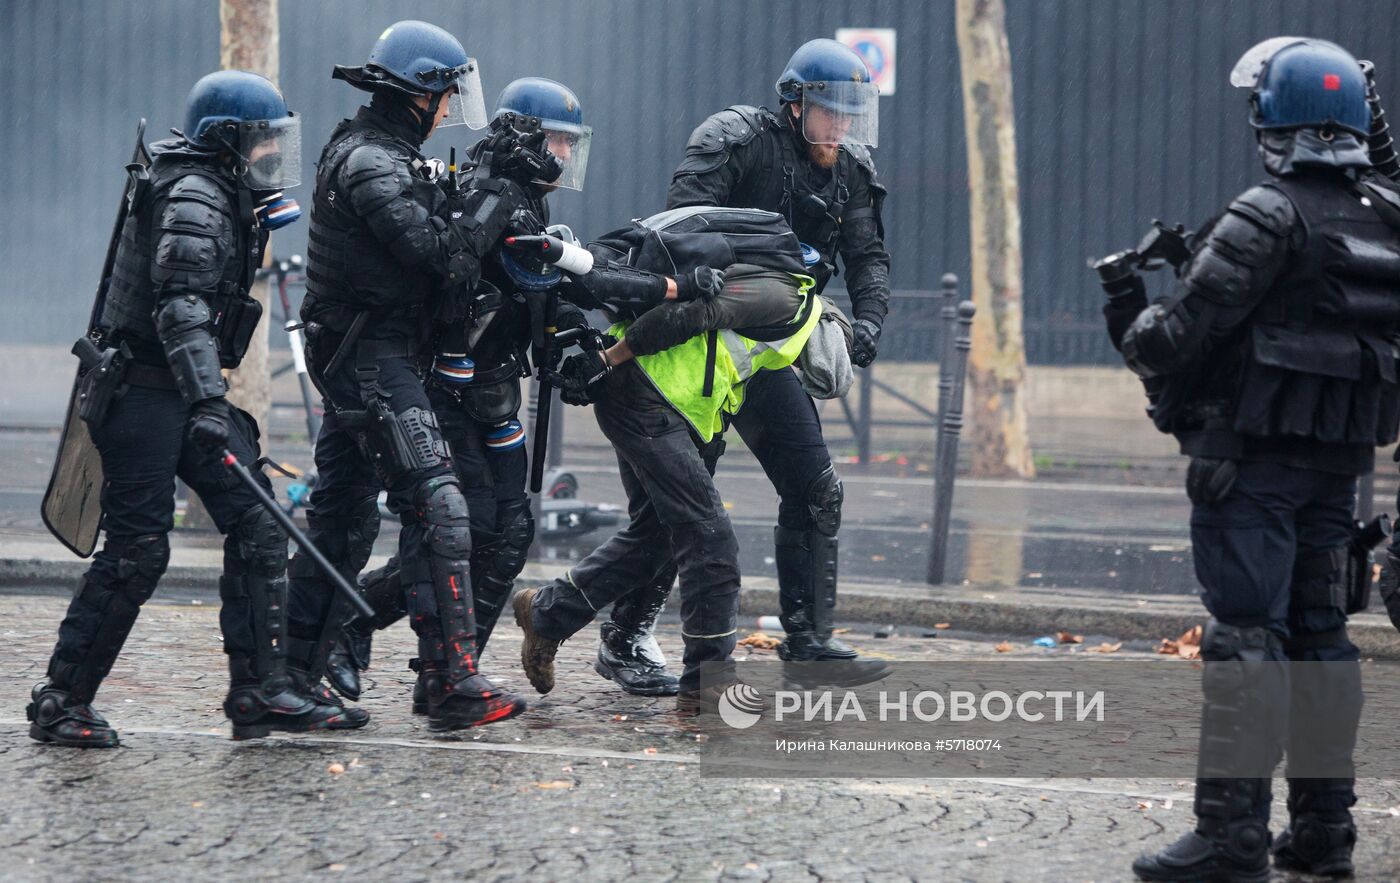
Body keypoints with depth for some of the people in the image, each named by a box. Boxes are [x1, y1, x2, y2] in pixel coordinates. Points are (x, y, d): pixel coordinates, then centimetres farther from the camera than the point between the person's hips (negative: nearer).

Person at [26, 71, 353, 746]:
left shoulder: (224, 197, 14)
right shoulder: (194, 200, -16)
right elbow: (181, 309, -29)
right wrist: (206, 402, -36)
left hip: (186, 392, 10)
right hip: (146, 391, -10)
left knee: (257, 526, 2)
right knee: (137, 550, -9)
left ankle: (259, 690, 3)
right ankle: (61, 701, -1)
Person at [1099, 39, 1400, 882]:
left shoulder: (1267, 219, -15)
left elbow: (1177, 338, -15)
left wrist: (1130, 315, 4)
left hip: (1251, 462, -7)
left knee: (1246, 637, -8)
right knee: (1321, 635, 14)